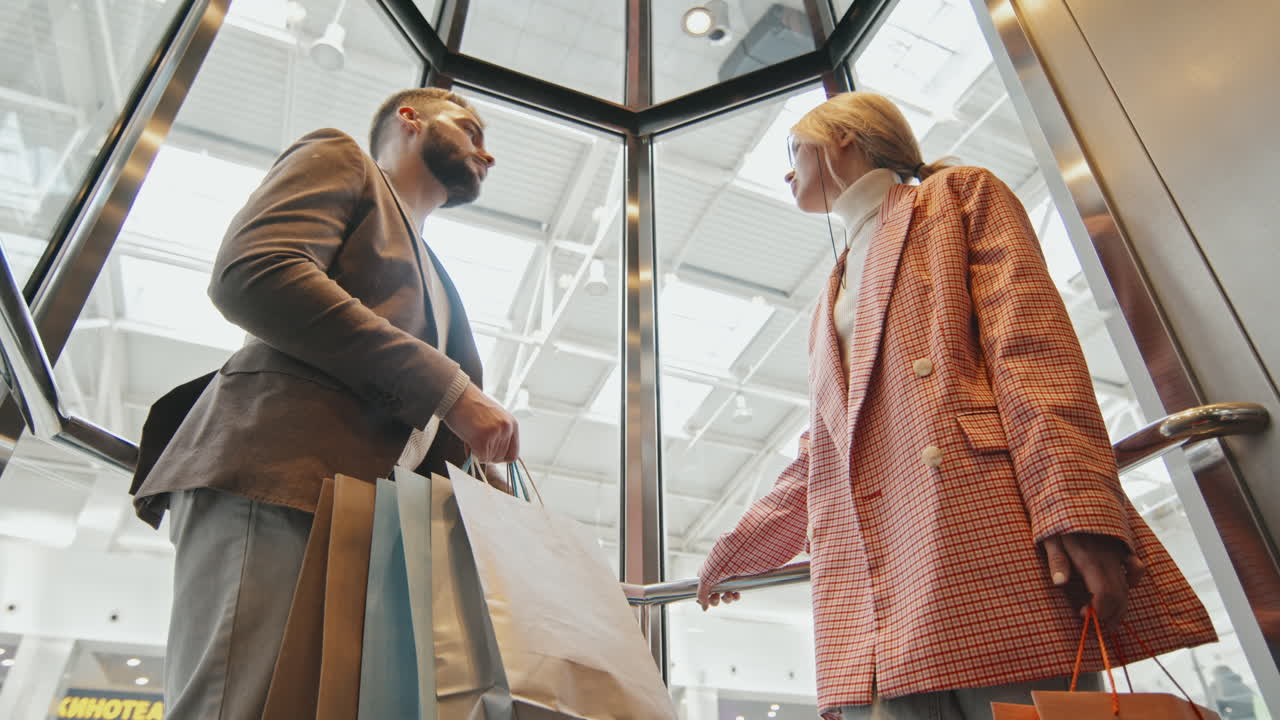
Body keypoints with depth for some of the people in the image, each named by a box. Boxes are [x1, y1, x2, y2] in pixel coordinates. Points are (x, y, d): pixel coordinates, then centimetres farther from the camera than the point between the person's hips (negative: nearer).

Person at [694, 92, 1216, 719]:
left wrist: (1078, 511, -16)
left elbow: (1032, 342, -3)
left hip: (985, 543, -5)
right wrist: (739, 548, 31)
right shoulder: (832, 298, 32)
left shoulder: (959, 194, 14)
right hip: (867, 577, 6)